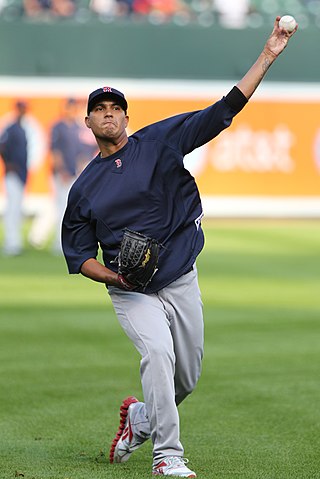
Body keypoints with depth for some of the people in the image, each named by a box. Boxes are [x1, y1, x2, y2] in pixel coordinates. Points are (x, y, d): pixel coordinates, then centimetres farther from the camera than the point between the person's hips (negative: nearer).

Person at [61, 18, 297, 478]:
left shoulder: (159, 141, 1)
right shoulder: (84, 188, 5)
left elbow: (224, 110, -5)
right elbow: (77, 253, 8)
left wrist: (267, 56, -12)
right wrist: (112, 275, -13)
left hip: (181, 281, 2)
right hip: (132, 292, -2)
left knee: (187, 375, 8)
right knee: (158, 351, -26)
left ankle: (141, 418, 38)